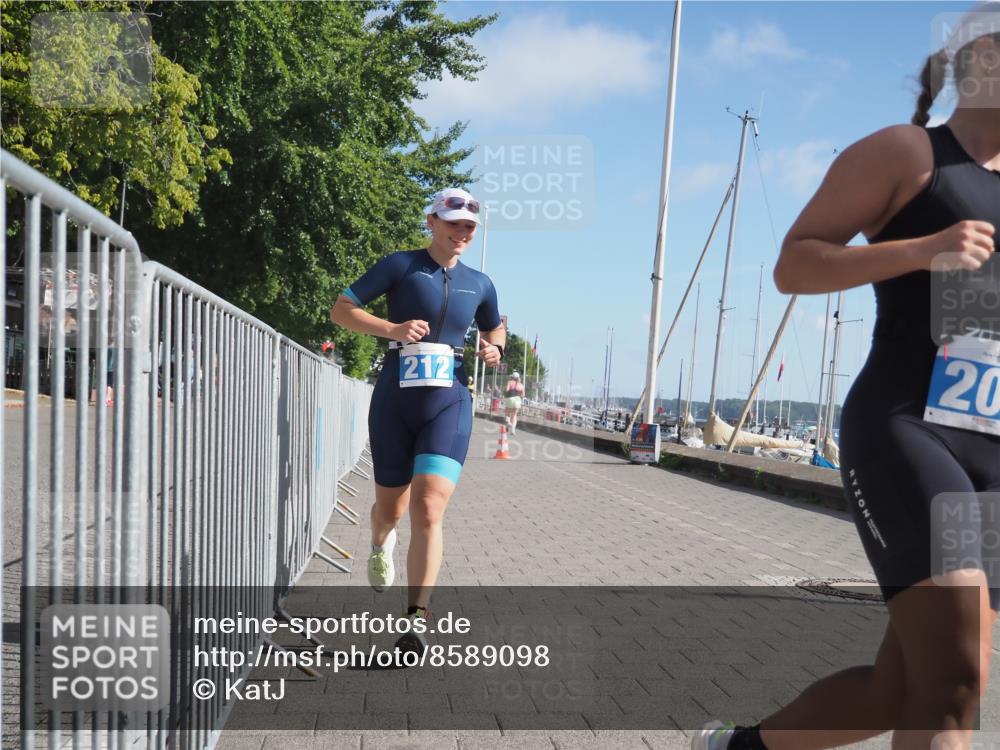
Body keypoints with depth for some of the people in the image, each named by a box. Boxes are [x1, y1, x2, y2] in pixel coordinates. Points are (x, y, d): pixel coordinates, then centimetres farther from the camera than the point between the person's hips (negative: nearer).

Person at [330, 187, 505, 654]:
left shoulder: (479, 284, 11)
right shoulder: (401, 265, 0)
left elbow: (494, 328, 30)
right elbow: (341, 310, -3)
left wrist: (494, 348, 6)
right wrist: (392, 329, -18)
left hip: (449, 405, 1)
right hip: (394, 402, -1)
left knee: (428, 512, -14)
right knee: (391, 506, 12)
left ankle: (415, 621, -10)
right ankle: (380, 548, 50)